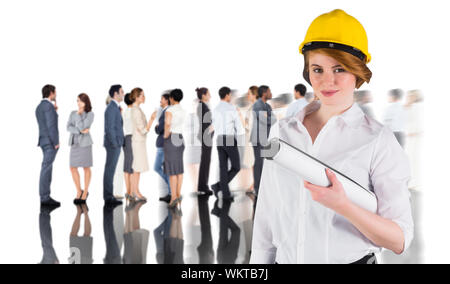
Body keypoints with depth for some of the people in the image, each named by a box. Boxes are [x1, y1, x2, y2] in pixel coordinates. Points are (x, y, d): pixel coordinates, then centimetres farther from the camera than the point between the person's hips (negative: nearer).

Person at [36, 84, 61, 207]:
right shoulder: (48, 105, -14)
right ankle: (45, 198, -8)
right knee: (46, 170, -9)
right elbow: (51, 126, -20)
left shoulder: (39, 107, 16)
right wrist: (56, 142, -18)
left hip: (44, 141, 10)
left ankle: (45, 197, 12)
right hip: (50, 141, -10)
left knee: (47, 169, 11)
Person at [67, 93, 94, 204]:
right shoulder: (73, 113, 7)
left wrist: (78, 114, -10)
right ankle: (79, 191, 16)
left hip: (85, 142, -4)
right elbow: (68, 127, -4)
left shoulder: (90, 114, -6)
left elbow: (82, 126, -17)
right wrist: (79, 131, -17)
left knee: (86, 167, 3)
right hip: (74, 142, 4)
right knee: (73, 168, 1)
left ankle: (85, 192, 16)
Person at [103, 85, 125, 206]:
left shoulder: (115, 108, 16)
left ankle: (109, 196, 16)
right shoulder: (111, 108, -15)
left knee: (110, 170, 11)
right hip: (113, 144, -10)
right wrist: (115, 144, -19)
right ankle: (108, 197, -3)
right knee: (110, 170, -6)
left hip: (116, 143, 10)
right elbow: (109, 128, -19)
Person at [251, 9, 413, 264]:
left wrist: (342, 205, -27)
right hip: (286, 259, 4)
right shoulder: (282, 131, 2)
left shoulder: (379, 141, -10)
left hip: (352, 259, -4)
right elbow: (266, 217, 6)